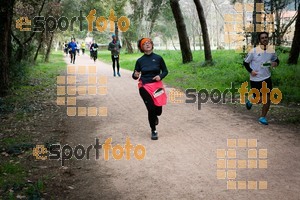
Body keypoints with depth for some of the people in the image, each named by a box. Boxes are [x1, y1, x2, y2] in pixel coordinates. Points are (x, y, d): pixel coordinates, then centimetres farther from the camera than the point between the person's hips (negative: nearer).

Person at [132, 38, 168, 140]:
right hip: (144, 87, -1)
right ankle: (153, 131, 16)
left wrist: (160, 76, -13)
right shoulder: (140, 61, 0)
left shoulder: (158, 58, -1)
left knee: (158, 110, 3)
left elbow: (165, 71, 7)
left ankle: (154, 116, 44)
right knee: (151, 109, -7)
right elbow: (135, 75, 6)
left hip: (157, 86, 1)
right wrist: (135, 75, -17)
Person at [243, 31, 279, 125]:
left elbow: (276, 60, 15)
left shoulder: (271, 51, -2)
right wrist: (250, 71, -15)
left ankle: (262, 117, 16)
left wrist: (275, 63, -8)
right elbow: (245, 62, -1)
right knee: (260, 100, 5)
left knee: (267, 99, -1)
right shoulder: (253, 51, -12)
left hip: (267, 78, 3)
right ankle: (250, 100, 41)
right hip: (255, 79, -3)